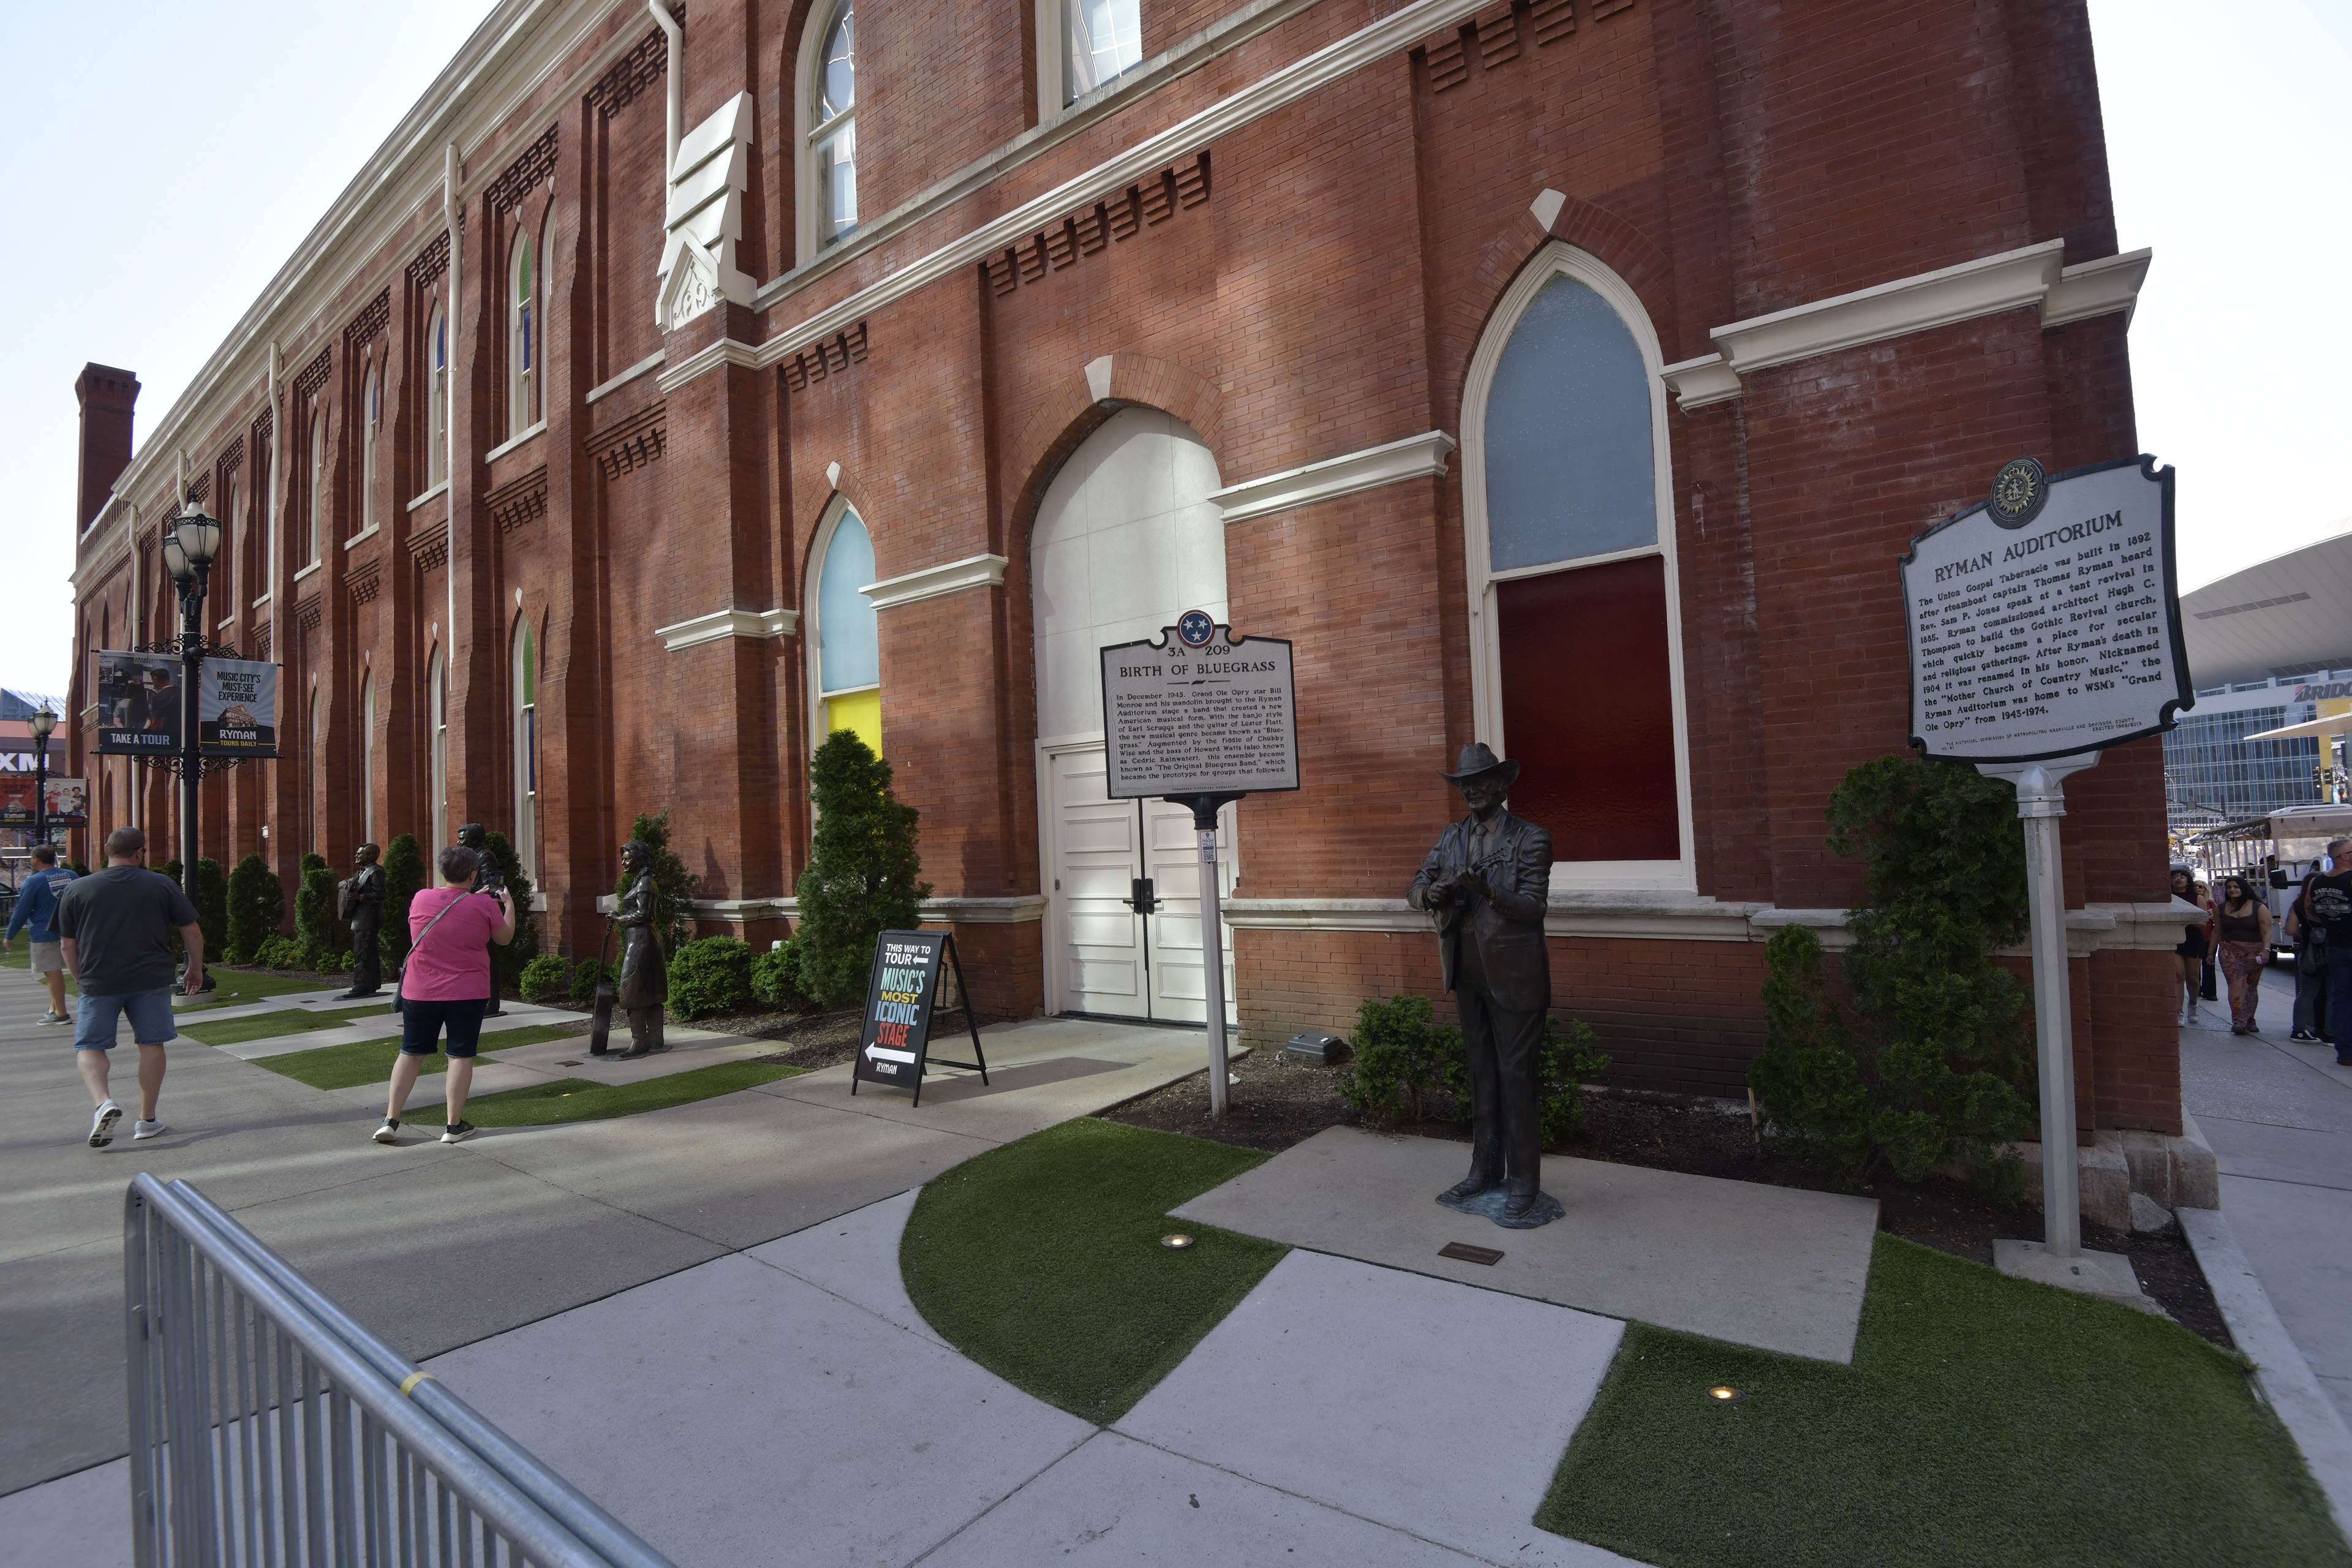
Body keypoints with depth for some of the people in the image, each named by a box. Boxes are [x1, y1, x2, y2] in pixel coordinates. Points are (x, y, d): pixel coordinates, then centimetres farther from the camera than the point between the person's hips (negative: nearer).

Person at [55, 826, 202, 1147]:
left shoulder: (77, 889, 1)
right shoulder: (162, 886, -1)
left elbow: (67, 944, 6)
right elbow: (192, 931, 2)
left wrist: (81, 980, 20)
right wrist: (196, 968, 16)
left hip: (99, 983, 0)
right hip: (151, 980, 0)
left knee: (89, 1047, 12)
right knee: (151, 1044, 9)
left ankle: (104, 1102, -12)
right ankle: (148, 1119, 13)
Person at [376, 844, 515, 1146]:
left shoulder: (420, 899, -3)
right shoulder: (484, 905, -11)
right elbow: (505, 938, 5)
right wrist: (508, 904, 17)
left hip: (419, 993, 3)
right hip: (467, 994, -3)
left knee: (411, 1053, 15)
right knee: (461, 1055, 5)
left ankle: (390, 1120, 14)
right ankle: (454, 1125, 9)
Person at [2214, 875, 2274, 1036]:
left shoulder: (2259, 908, 0)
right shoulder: (2222, 909, 8)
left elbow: (2266, 932, -7)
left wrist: (2266, 950, -20)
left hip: (2254, 953, -1)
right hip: (2230, 951, 1)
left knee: (2251, 987, 8)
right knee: (2236, 984, -12)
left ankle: (2249, 1021, 18)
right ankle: (2239, 1021, -20)